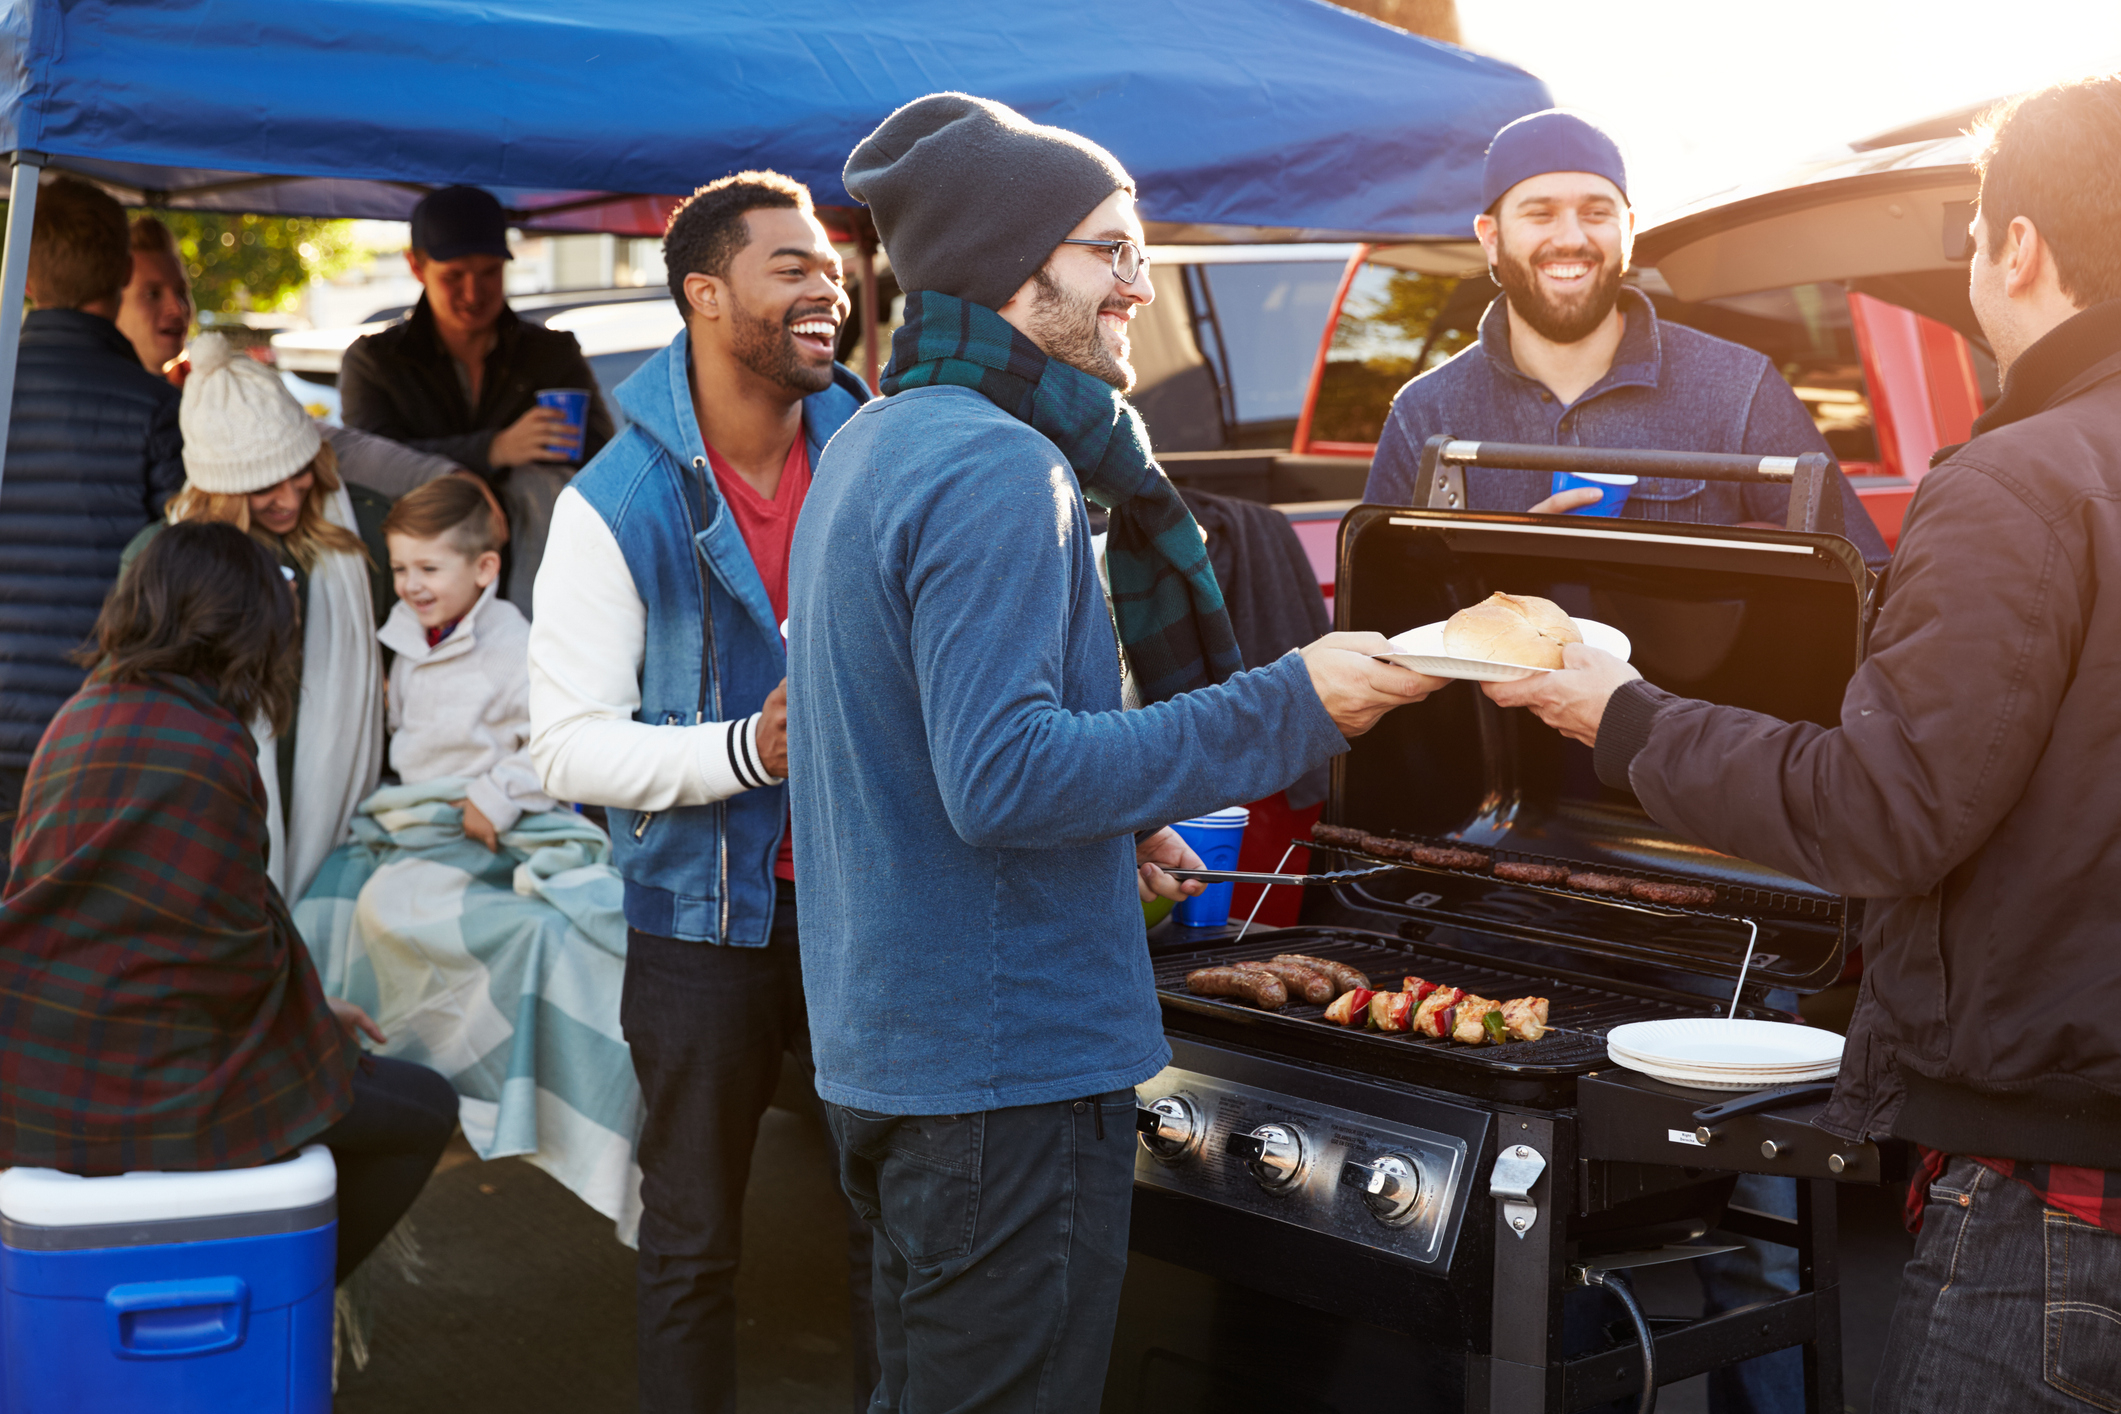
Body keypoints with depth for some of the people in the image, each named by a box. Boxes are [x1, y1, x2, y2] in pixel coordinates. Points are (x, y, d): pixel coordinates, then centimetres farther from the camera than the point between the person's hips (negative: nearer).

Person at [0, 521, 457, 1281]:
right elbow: (240, 948, -14)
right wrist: (316, 1024, 6)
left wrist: (308, 1009, 18)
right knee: (425, 1110, 6)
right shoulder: (206, 748, -18)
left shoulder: (82, 715, 9)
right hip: (139, 1089, -9)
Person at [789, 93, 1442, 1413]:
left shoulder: (875, 447, 14)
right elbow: (1005, 773, -27)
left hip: (887, 1045, 10)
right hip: (1004, 1064, -10)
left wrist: (1107, 827, 20)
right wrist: (1289, 708, -23)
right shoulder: (995, 470, -18)